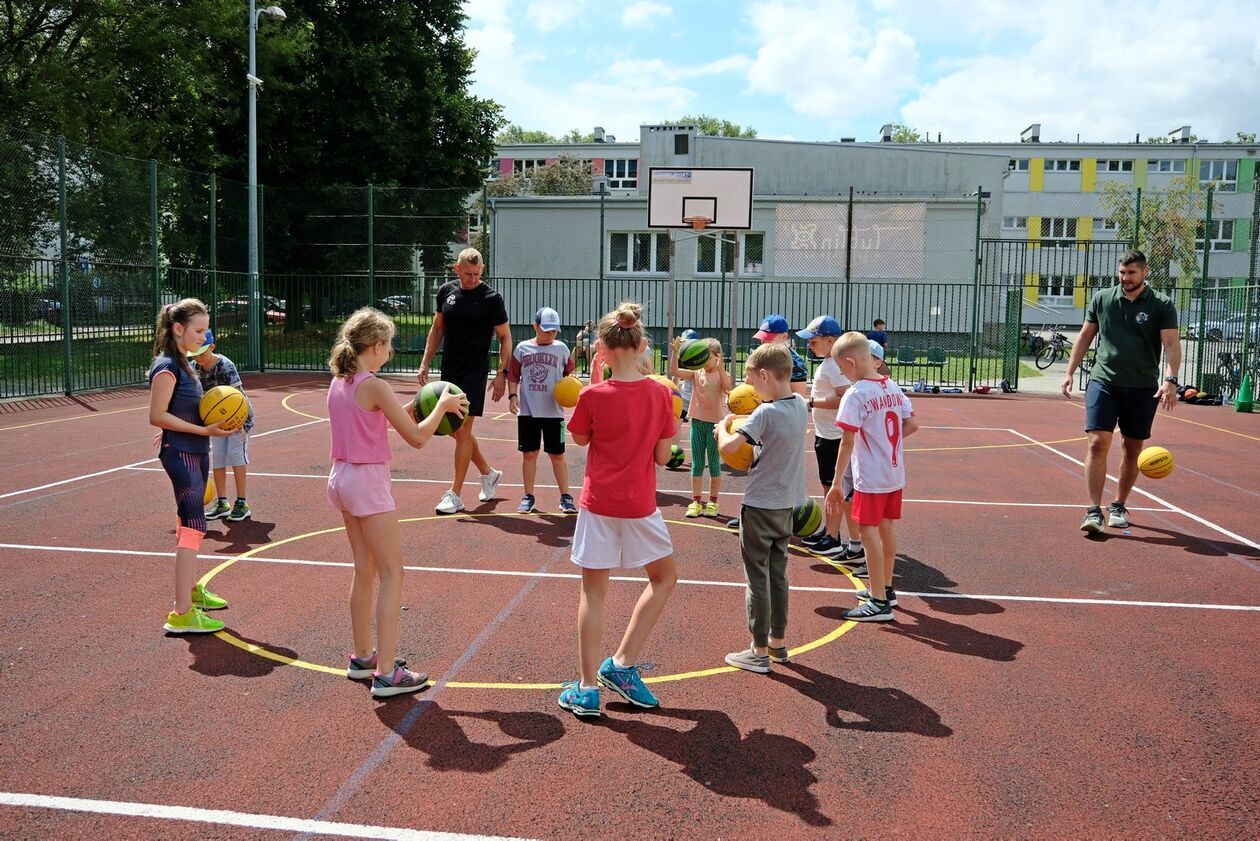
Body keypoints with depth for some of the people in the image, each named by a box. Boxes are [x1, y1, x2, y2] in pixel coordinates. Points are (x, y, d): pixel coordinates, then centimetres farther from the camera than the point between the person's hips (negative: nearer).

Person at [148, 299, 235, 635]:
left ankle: (190, 589, 35)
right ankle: (182, 614, -12)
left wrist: (214, 417, 5)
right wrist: (203, 430, -21)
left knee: (190, 523, 20)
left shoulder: (182, 363, 13)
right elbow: (157, 416, -20)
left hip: (195, 451, 10)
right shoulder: (167, 366, -16)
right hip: (180, 453, -10)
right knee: (193, 528, -13)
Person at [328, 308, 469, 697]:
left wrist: (401, 412, 14)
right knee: (392, 575, -2)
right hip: (368, 480, -9)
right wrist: (442, 405, -1)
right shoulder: (376, 386, -17)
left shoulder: (338, 383, 8)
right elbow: (417, 438, -15)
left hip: (342, 477, 9)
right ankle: (386, 673, -2)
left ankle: (362, 657, 28)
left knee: (365, 570, 18)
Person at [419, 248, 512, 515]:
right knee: (453, 429, 12)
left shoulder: (491, 298, -8)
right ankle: (488, 473, 32)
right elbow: (437, 329, 15)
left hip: (474, 373, -6)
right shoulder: (446, 291, 6)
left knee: (462, 431, -6)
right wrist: (425, 363, 9)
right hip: (449, 371, 6)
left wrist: (502, 373, -11)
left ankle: (455, 496, 1)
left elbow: (505, 337, -3)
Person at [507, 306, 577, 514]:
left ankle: (565, 497, 14)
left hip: (553, 411, -1)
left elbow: (570, 372, 10)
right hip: (527, 411, 1)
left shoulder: (561, 348, 3)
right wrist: (513, 396, -4)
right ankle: (528, 497, 18)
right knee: (529, 454, 7)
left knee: (557, 454, 4)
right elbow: (513, 376, 9)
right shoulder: (522, 348, 4)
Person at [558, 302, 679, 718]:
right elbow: (662, 456, -2)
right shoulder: (660, 394, -6)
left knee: (593, 592, 8)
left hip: (598, 503, 0)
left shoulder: (593, 395, -10)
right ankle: (621, 665, 17)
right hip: (640, 505, 1)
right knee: (664, 577, 22)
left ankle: (587, 688, 11)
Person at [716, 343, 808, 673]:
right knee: (778, 575, 17)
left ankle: (760, 652, 9)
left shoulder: (765, 413, -20)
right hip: (788, 503, 7)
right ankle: (777, 642, 27)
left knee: (757, 578, 2)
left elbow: (727, 447, -26)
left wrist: (723, 426, -6)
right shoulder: (800, 405, 3)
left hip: (760, 506, -7)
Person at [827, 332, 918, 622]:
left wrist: (836, 483, -14)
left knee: (868, 531, -1)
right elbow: (912, 425, 7)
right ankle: (886, 589, 33)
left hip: (870, 478, -8)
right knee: (886, 528, 19)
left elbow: (847, 442, -18)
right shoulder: (894, 388, 5)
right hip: (895, 474, 8)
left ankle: (879, 603, 2)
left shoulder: (855, 395, -17)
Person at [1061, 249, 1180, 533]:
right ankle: (1094, 511, -11)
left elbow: (1171, 344, -7)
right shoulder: (1101, 299, 6)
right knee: (1098, 443, -12)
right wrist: (1069, 372, 11)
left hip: (1142, 387, 0)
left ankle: (1118, 507, 26)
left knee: (1133, 449, 9)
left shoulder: (1162, 305, 0)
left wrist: (1170, 379, -21)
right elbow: (1085, 336, 15)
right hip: (1103, 381, 0)